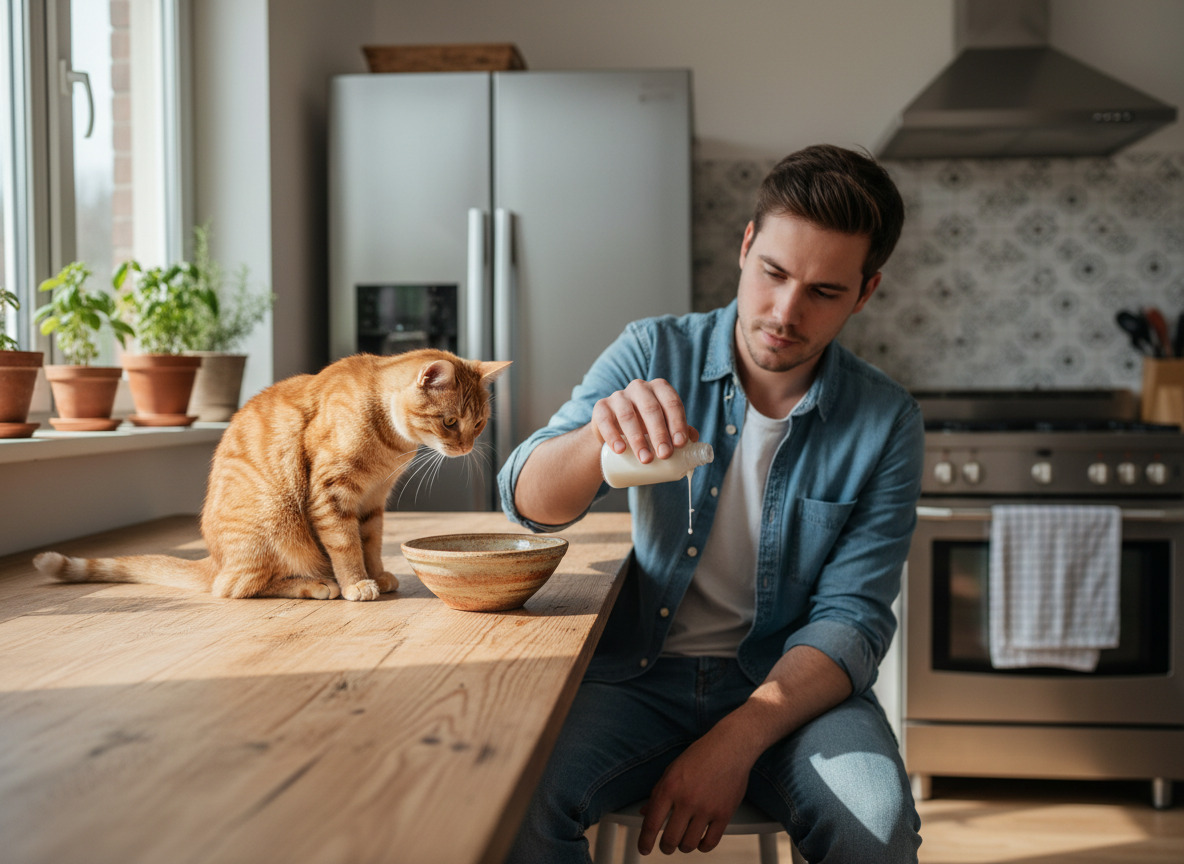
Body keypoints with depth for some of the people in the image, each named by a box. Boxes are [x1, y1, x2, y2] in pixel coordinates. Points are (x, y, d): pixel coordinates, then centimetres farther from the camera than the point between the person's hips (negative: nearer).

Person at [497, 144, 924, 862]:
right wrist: (601, 438, -33)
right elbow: (531, 502, -9)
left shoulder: (887, 424, -4)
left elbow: (852, 617, -7)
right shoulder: (654, 353, -2)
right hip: (641, 670, 1)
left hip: (792, 679, 0)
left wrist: (736, 741, -22)